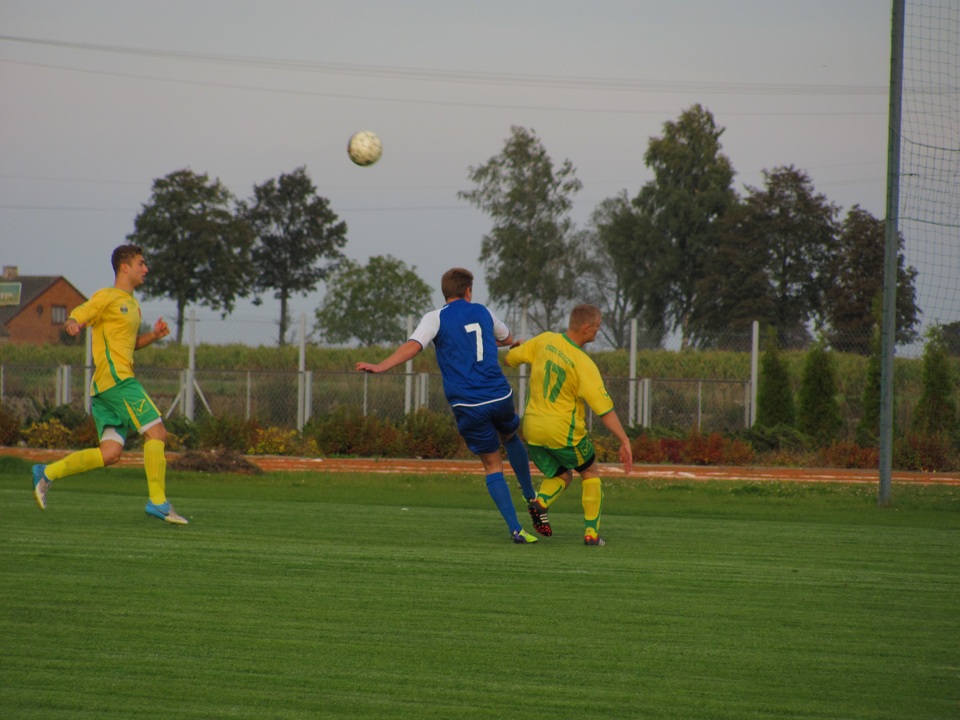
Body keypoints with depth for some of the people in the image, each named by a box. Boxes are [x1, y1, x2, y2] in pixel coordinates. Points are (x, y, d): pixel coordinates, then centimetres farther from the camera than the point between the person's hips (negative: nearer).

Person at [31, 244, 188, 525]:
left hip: (105, 387, 9)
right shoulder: (106, 297, -2)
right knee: (156, 432, -13)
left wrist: (153, 335, 14)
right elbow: (74, 319, -7)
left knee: (110, 453, 1)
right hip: (115, 377, -9)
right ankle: (158, 501, -15)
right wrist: (72, 325, -31)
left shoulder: (132, 305, 24)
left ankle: (47, 473, 6)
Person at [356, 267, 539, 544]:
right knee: (510, 437, 34)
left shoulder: (436, 318, -2)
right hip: (500, 396, 3)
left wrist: (380, 366, -24)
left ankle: (516, 529, 2)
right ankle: (531, 496, 41)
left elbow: (413, 346, -19)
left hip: (468, 405, -3)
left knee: (492, 464, 8)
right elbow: (508, 340, 30)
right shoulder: (482, 312, 11)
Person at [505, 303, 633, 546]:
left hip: (533, 428, 5)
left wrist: (516, 347, 30)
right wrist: (625, 441, -19)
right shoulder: (584, 365, -18)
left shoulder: (545, 341, -5)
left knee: (561, 476, 23)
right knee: (590, 474, 18)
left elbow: (509, 359, 7)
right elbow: (604, 409, -21)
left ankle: (540, 501, -9)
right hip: (564, 430, -5)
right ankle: (591, 532, 10)